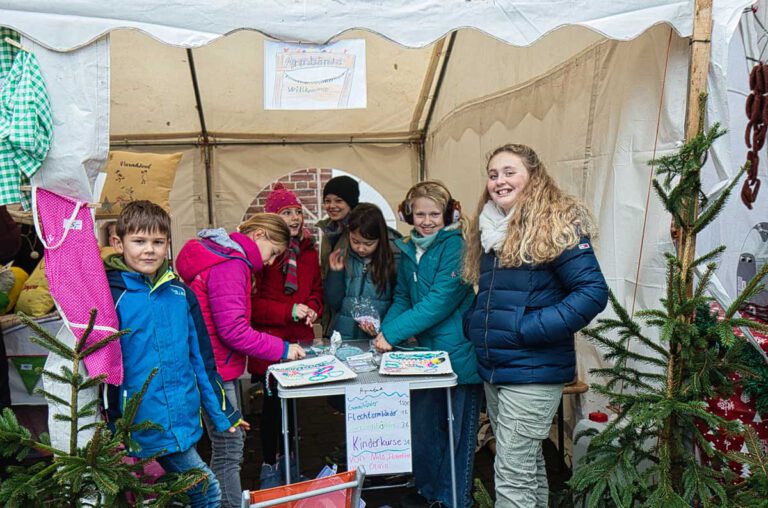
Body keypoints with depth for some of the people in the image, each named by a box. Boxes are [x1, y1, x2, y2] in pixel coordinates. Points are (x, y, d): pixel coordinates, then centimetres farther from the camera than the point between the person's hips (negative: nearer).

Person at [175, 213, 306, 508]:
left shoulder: (222, 254, 13)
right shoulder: (230, 265, -19)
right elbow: (233, 330, -24)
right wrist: (282, 349, -15)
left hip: (221, 365, 11)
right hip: (215, 371, -11)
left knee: (233, 442, 18)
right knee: (228, 450, -3)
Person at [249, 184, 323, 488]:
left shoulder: (307, 249, 9)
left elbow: (316, 289, 18)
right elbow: (250, 302, -15)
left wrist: (313, 309, -3)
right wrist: (289, 311, -21)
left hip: (301, 338, 6)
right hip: (269, 341, -5)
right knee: (273, 403, 6)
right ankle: (269, 466, 24)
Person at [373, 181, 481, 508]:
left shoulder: (456, 246, -15)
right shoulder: (409, 249, 8)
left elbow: (440, 301, -21)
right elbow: (403, 297, 13)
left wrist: (393, 333, -21)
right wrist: (384, 328, -6)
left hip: (458, 355, -7)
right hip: (426, 353, 7)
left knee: (456, 430, 7)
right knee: (422, 425, 17)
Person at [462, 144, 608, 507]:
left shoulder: (555, 224, -12)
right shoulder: (489, 229, 11)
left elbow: (593, 291, -18)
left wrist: (530, 329, -22)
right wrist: (472, 324, 7)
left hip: (532, 370, -7)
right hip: (492, 368, 8)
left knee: (512, 476, -3)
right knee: (527, 464, 21)